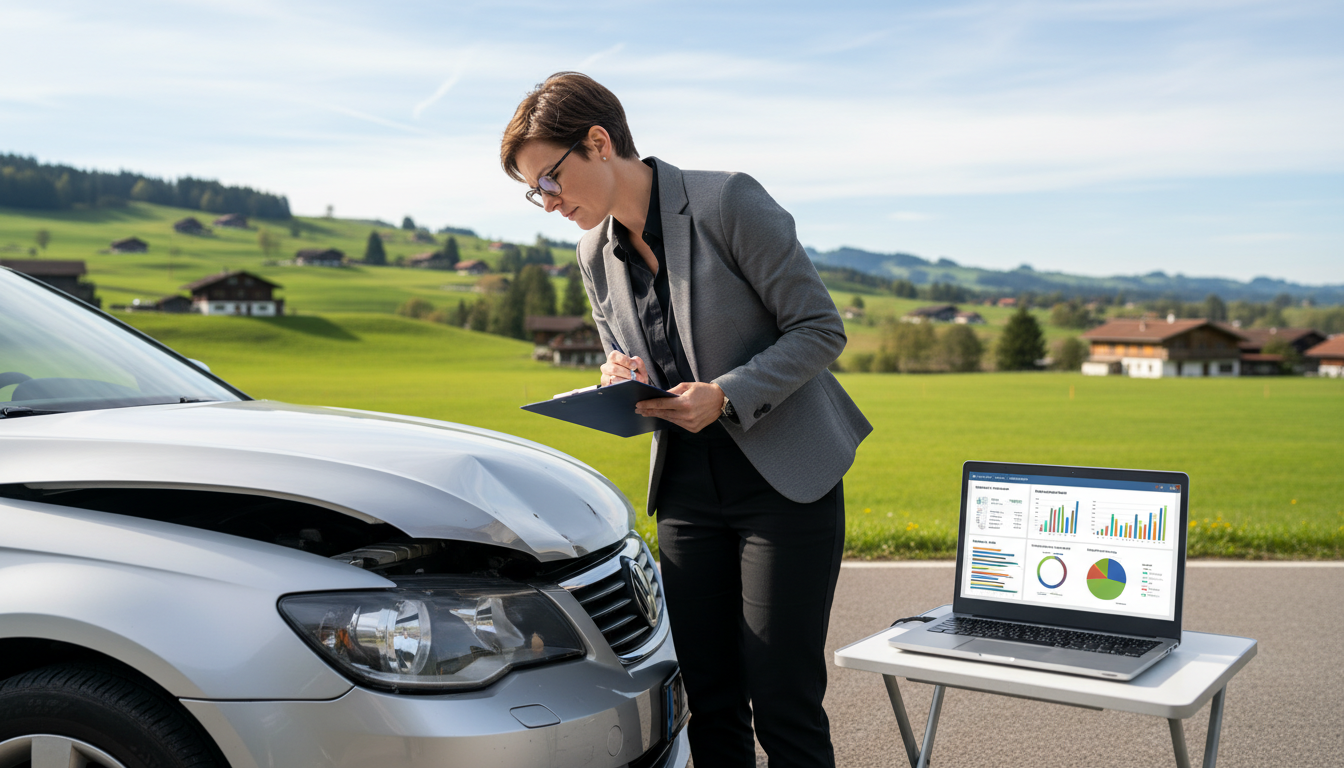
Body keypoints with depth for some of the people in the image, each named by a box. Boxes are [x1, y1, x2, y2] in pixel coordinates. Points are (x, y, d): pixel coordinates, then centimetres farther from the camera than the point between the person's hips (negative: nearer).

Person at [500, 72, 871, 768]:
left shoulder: (728, 201, -12)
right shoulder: (596, 254, 7)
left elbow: (821, 329, -11)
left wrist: (724, 396, -22)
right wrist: (621, 380, -7)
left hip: (785, 480, -5)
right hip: (687, 489, 6)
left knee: (783, 703, -4)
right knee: (709, 703, 8)